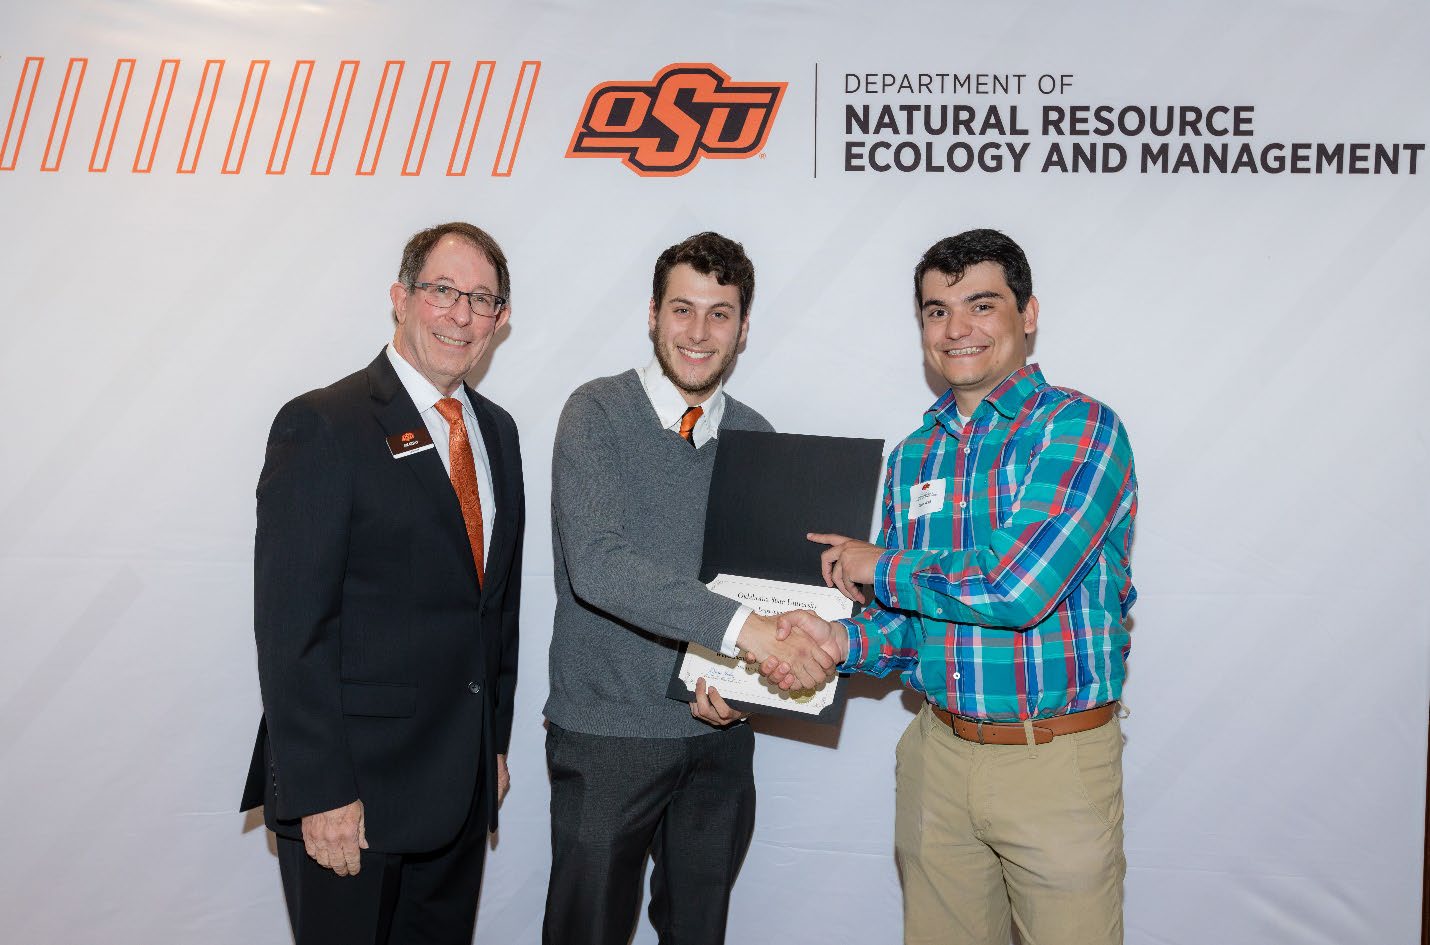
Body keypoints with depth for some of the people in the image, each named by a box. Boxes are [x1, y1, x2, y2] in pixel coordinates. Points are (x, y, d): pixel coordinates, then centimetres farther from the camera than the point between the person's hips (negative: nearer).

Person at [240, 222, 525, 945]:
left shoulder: (496, 431, 10)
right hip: (352, 787, -6)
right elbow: (291, 631, -16)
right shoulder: (323, 426, -12)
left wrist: (495, 741, 13)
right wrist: (320, 794, -17)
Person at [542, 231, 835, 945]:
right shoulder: (598, 414, -10)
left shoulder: (755, 438, 4)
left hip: (719, 731, 4)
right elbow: (597, 565, -25)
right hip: (608, 732, -4)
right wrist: (741, 627, -33)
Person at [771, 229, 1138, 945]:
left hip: (1056, 761, -5)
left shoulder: (1078, 427, -12)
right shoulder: (913, 457, 7)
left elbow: (1018, 586, -24)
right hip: (939, 753, 5)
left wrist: (879, 568, -10)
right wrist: (846, 642, -11)